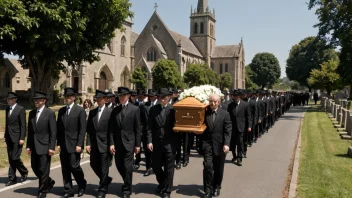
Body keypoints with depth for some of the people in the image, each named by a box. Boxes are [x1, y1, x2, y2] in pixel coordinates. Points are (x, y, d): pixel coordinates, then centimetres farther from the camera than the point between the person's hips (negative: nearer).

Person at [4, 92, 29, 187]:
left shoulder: (21, 109, -10)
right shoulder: (7, 109, 12)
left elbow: (23, 125, -12)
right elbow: (7, 124, 18)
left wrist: (22, 138, -15)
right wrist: (5, 135, 14)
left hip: (17, 137, -7)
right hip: (9, 138, 7)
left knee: (15, 157, -7)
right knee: (11, 159, 8)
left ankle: (24, 172, 17)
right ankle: (12, 179, 14)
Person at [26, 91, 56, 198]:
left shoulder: (50, 113, -8)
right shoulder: (32, 113, 9)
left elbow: (53, 132, -11)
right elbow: (30, 131, 12)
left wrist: (51, 147, -14)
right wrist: (28, 146, 8)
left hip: (44, 146, -6)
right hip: (34, 146, 6)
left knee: (43, 169, 1)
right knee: (35, 167, 13)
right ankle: (49, 182, 35)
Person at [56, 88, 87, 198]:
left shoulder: (80, 110, -5)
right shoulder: (61, 110, 11)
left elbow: (82, 129, -9)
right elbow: (58, 128, 11)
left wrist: (79, 144, -14)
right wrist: (58, 143, 5)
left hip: (74, 144, -5)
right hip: (63, 144, 5)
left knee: (74, 166, -5)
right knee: (65, 168, 7)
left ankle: (82, 184, 21)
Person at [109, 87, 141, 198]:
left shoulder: (135, 109, -3)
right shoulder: (115, 110, 6)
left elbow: (137, 128, -4)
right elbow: (111, 129, 4)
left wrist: (138, 144, -6)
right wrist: (111, 143, -4)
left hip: (129, 142, -4)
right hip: (117, 142, 4)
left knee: (127, 167, -1)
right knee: (119, 165, 11)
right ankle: (127, 183, 35)